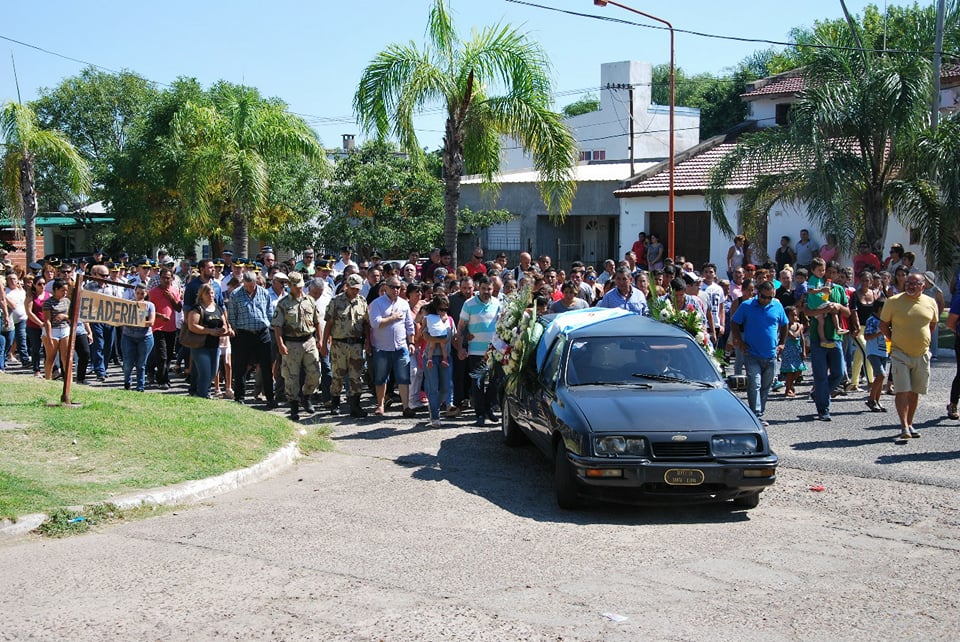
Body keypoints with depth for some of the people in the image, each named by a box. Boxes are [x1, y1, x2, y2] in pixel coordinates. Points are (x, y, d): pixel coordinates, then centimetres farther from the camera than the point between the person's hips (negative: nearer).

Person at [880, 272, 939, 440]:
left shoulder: (930, 303, 6)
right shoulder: (893, 301, -4)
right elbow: (883, 325, 4)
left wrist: (924, 341, 13)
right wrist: (894, 340, -2)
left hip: (922, 355, 3)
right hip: (900, 354, -3)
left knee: (915, 392, 10)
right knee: (902, 391, -11)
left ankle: (910, 425, 21)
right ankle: (904, 427, -13)